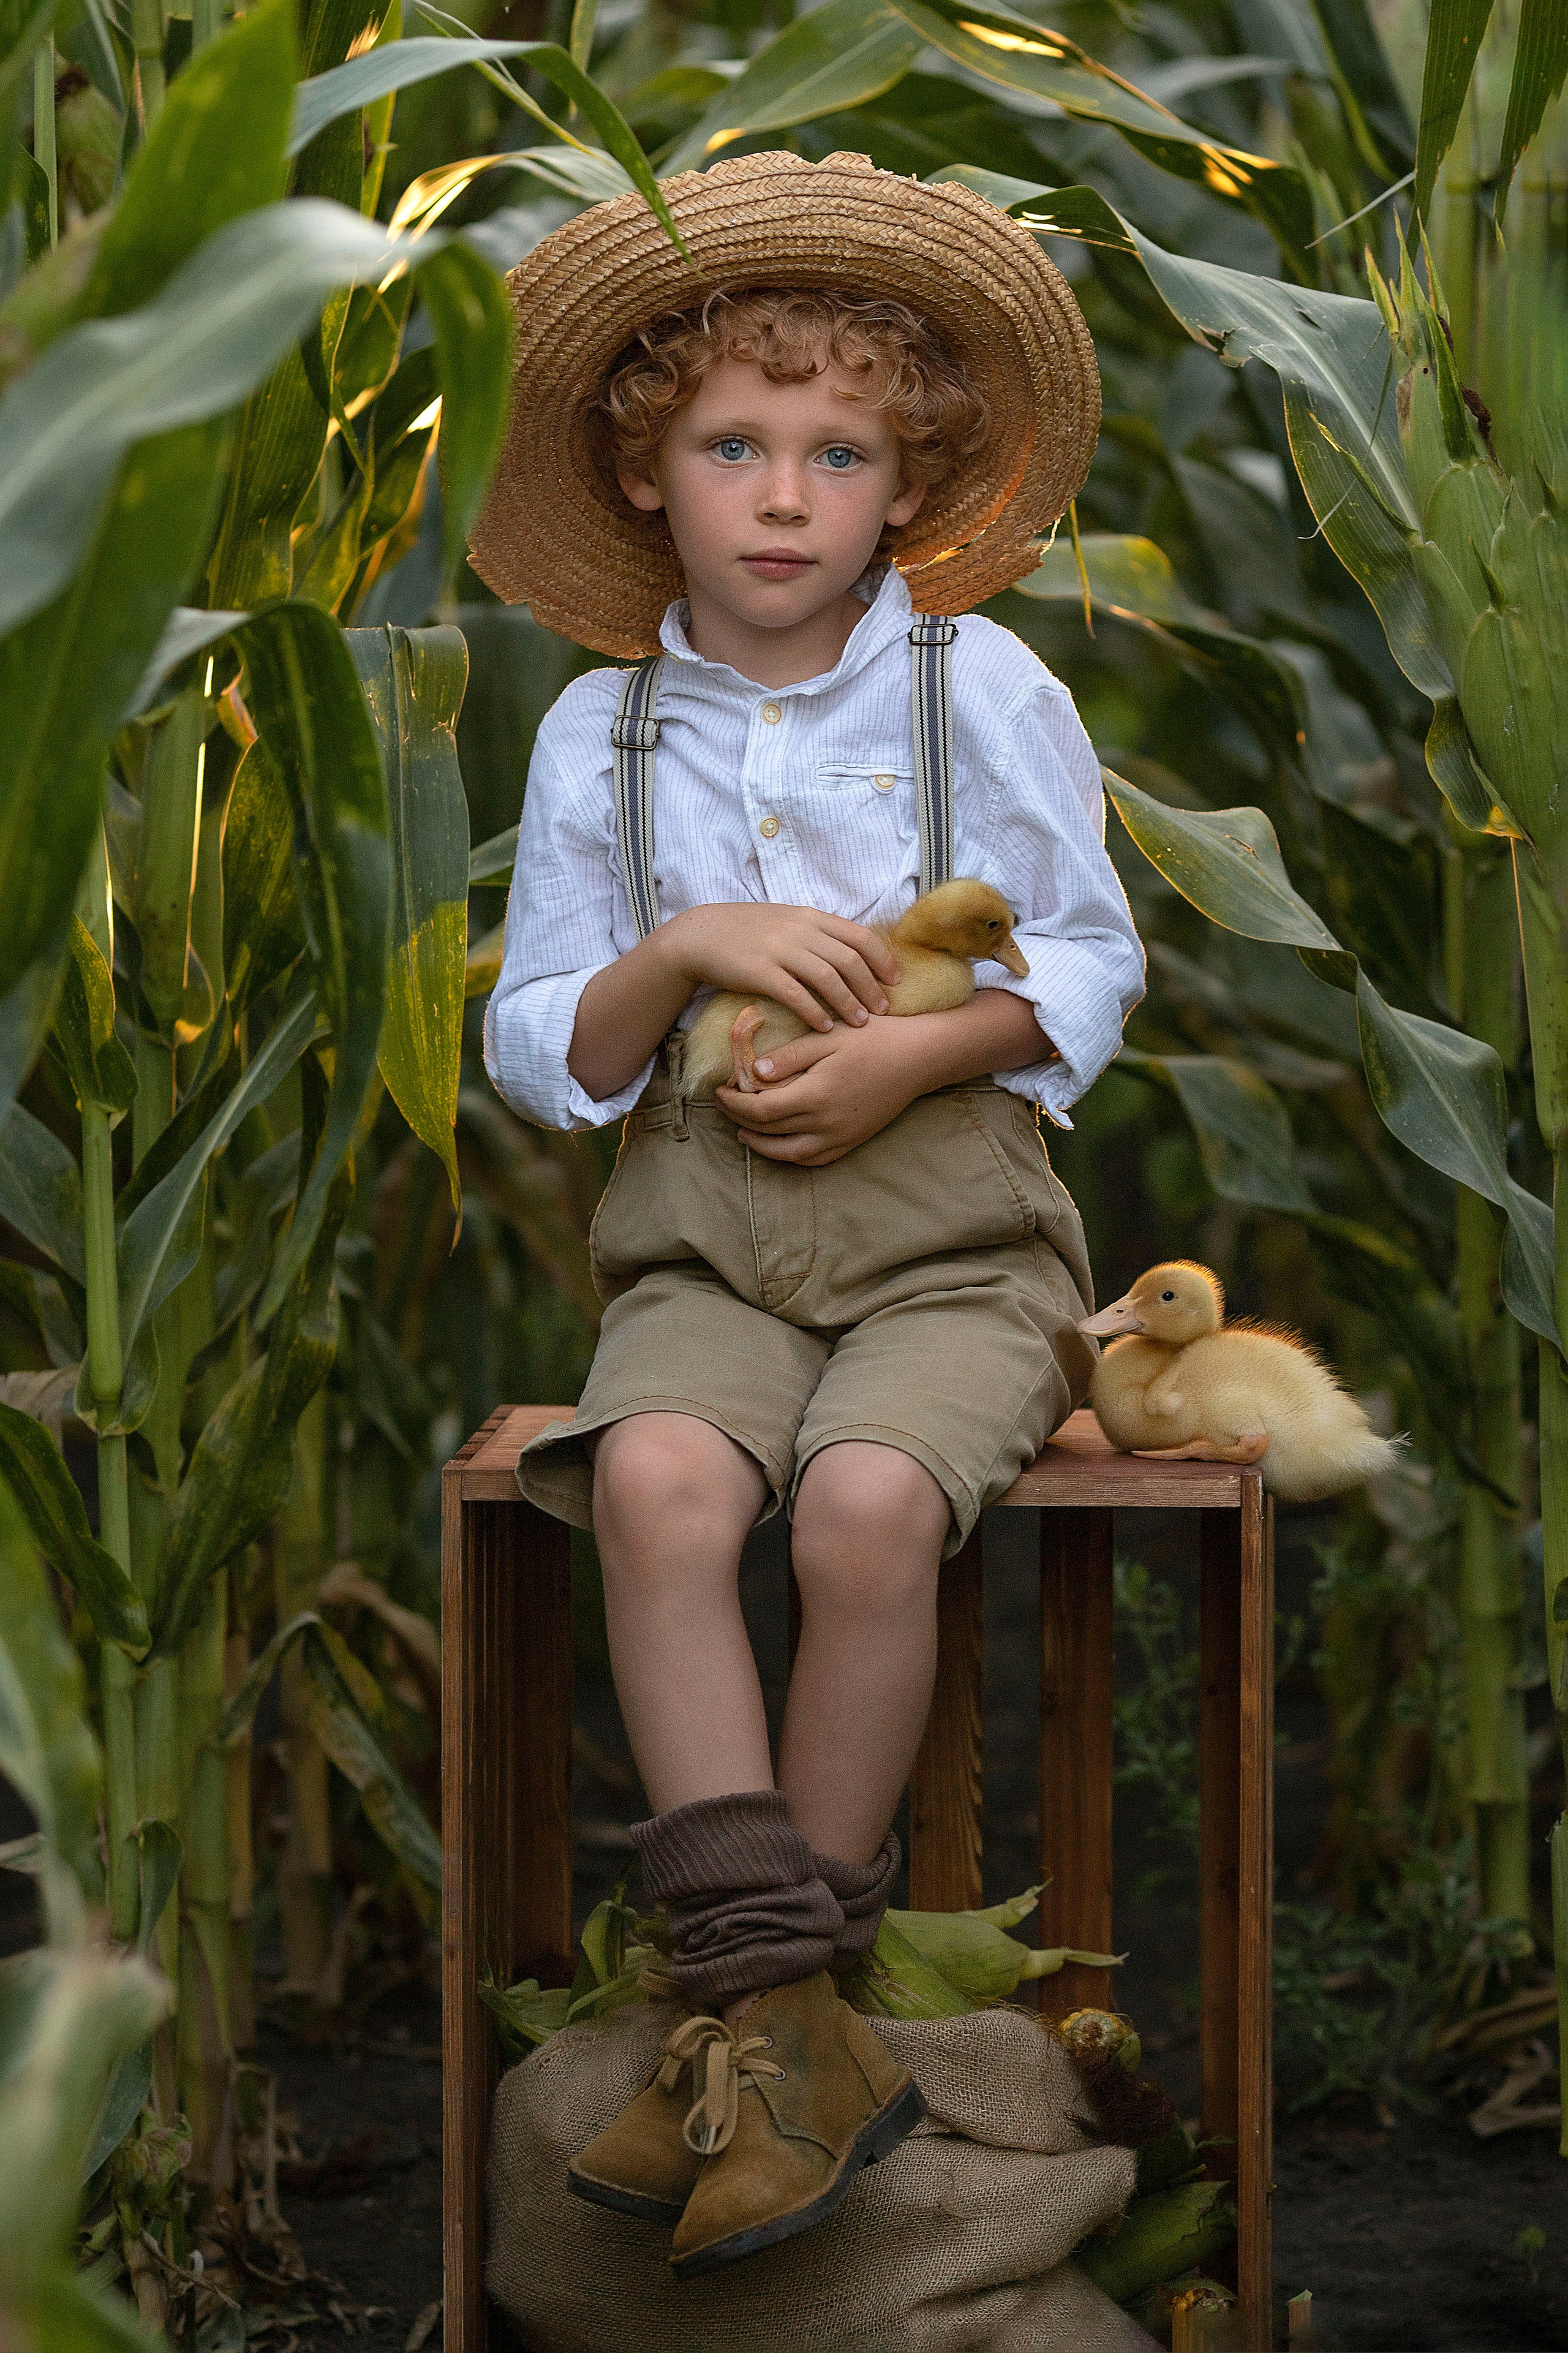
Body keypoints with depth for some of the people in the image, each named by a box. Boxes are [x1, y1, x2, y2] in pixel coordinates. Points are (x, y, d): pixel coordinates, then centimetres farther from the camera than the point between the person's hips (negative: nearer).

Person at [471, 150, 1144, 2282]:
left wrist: (911, 1051, -12)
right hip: (707, 1230, 2)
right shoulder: (599, 733, 9)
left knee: (866, 1503, -32)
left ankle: (767, 2010, -15)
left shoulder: (981, 687, 4)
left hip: (952, 1221, -2)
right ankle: (785, 2023, -29)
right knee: (657, 1478, -31)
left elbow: (1090, 968, 5)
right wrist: (679, 955, -11)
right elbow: (537, 1053, 9)